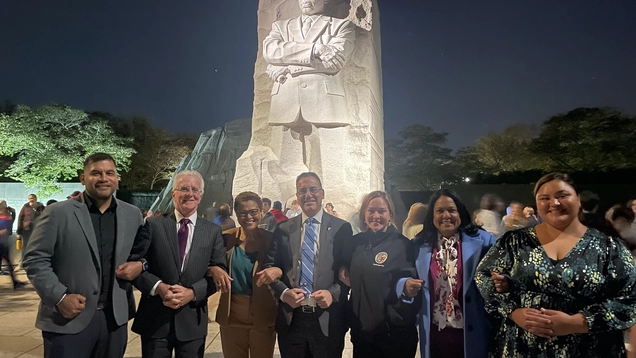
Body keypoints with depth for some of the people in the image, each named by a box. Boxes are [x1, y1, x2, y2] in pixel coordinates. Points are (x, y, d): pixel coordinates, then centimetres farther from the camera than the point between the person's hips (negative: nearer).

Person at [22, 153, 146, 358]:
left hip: (115, 318, 4)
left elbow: (144, 253, 15)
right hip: (68, 319, -3)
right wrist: (59, 297, -15)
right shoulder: (58, 213, -5)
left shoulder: (132, 214, 4)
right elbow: (35, 260, -5)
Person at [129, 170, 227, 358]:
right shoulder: (153, 225, 0)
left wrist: (193, 292, -14)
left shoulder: (213, 231, 3)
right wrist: (158, 286, -18)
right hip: (154, 318, -1)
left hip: (193, 320, 1)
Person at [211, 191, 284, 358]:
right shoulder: (226, 238, -3)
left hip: (263, 314, -1)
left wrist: (278, 271, -27)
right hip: (231, 314, 1)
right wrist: (213, 269, -20)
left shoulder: (271, 239, -7)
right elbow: (209, 264, 2)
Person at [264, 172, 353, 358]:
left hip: (328, 320, -1)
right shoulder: (283, 229, 6)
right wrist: (283, 292, -10)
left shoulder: (341, 228, 0)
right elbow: (270, 266, 6)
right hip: (290, 319, 2)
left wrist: (333, 293, -15)